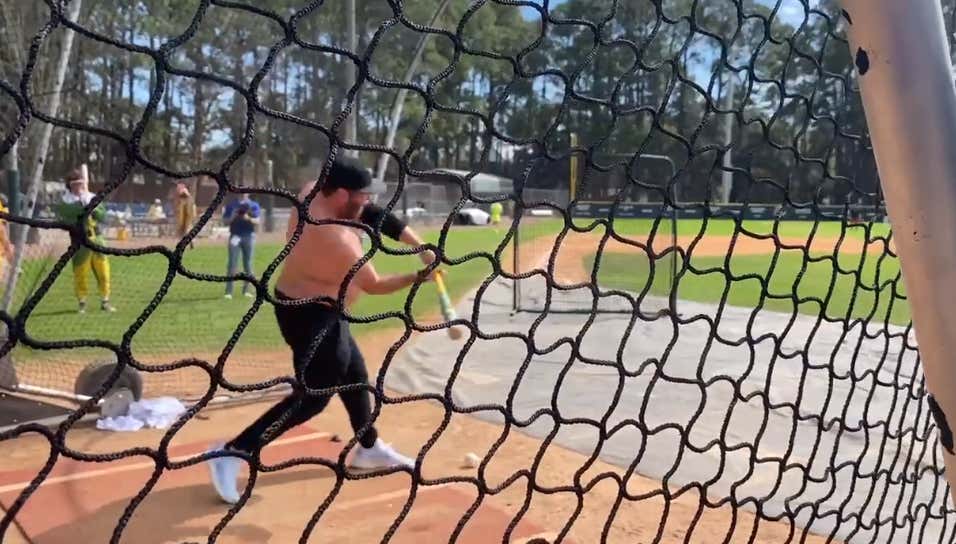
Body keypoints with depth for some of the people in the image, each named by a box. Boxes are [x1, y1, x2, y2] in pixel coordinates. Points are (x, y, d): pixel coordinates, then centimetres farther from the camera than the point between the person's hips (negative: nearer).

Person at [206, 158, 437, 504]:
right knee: (312, 397, -7)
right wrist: (420, 277, -5)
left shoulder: (315, 191, -8)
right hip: (310, 316, -11)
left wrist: (420, 245, -7)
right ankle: (231, 454, -4)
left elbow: (376, 217, -2)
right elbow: (374, 285, -19)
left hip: (322, 312, 11)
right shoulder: (333, 239, -31)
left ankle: (369, 449, 37)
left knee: (354, 375, 21)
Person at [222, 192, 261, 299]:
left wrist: (248, 218, -21)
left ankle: (246, 290, 13)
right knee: (232, 264, -6)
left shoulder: (254, 205, 7)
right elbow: (225, 221, 7)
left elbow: (257, 222, -2)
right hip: (235, 235, 0)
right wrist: (233, 217, -12)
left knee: (248, 264, 4)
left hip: (249, 236, 0)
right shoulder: (231, 205, 10)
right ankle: (228, 291, -7)